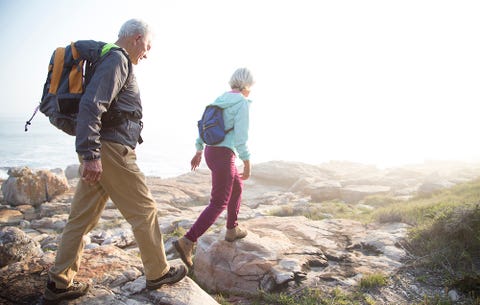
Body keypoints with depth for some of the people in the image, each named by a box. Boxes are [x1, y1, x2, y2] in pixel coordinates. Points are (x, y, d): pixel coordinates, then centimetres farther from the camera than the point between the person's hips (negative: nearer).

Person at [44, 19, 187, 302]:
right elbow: (91, 105, -21)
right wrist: (91, 154, -25)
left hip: (99, 151, 10)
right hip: (112, 150, -10)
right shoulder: (118, 60, -8)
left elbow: (93, 106, 23)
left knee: (83, 216, 11)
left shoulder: (113, 60, 22)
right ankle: (158, 273, 15)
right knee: (145, 209, 2)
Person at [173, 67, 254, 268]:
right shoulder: (242, 103, -12)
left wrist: (198, 152, 24)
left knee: (237, 187, 28)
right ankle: (187, 242, -14)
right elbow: (240, 136, -19)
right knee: (218, 204, -5)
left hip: (211, 152, 9)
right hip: (224, 156, -9)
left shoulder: (220, 100, 14)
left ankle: (232, 230, 35)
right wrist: (247, 163, -14)